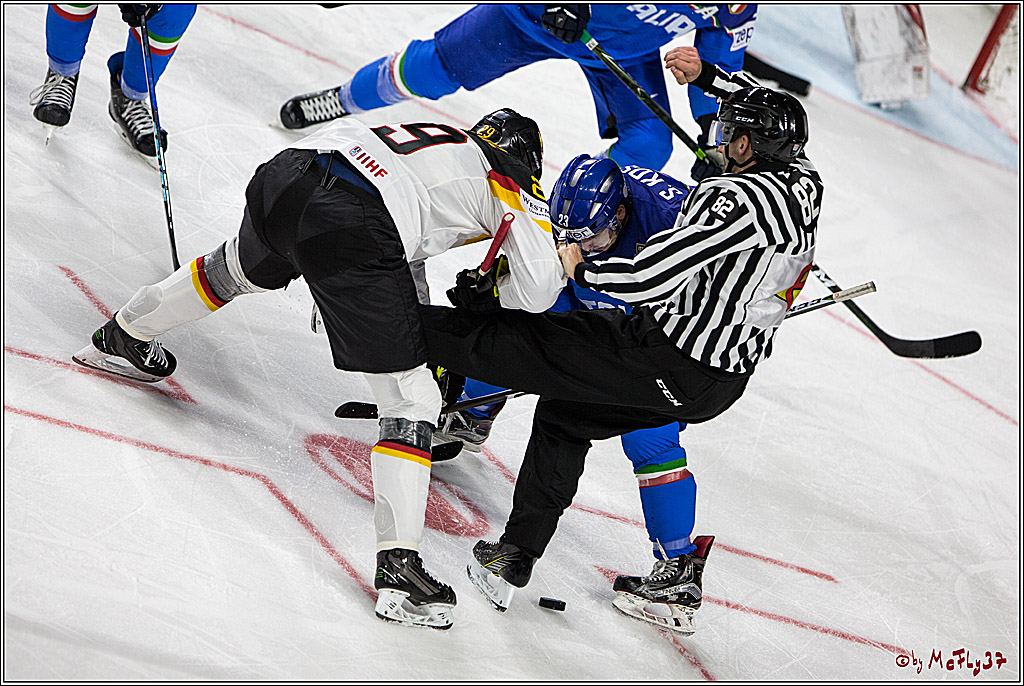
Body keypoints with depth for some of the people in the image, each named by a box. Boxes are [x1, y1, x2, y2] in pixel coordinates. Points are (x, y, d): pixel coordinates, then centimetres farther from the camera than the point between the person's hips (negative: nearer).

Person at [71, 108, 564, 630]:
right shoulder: (513, 183, 17)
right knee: (411, 397, 0)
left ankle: (124, 335, 61)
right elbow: (539, 287, 5)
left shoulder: (438, 138, 33)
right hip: (347, 230, -7)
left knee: (242, 267, 39)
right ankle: (398, 561, -8)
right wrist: (484, 295, 24)